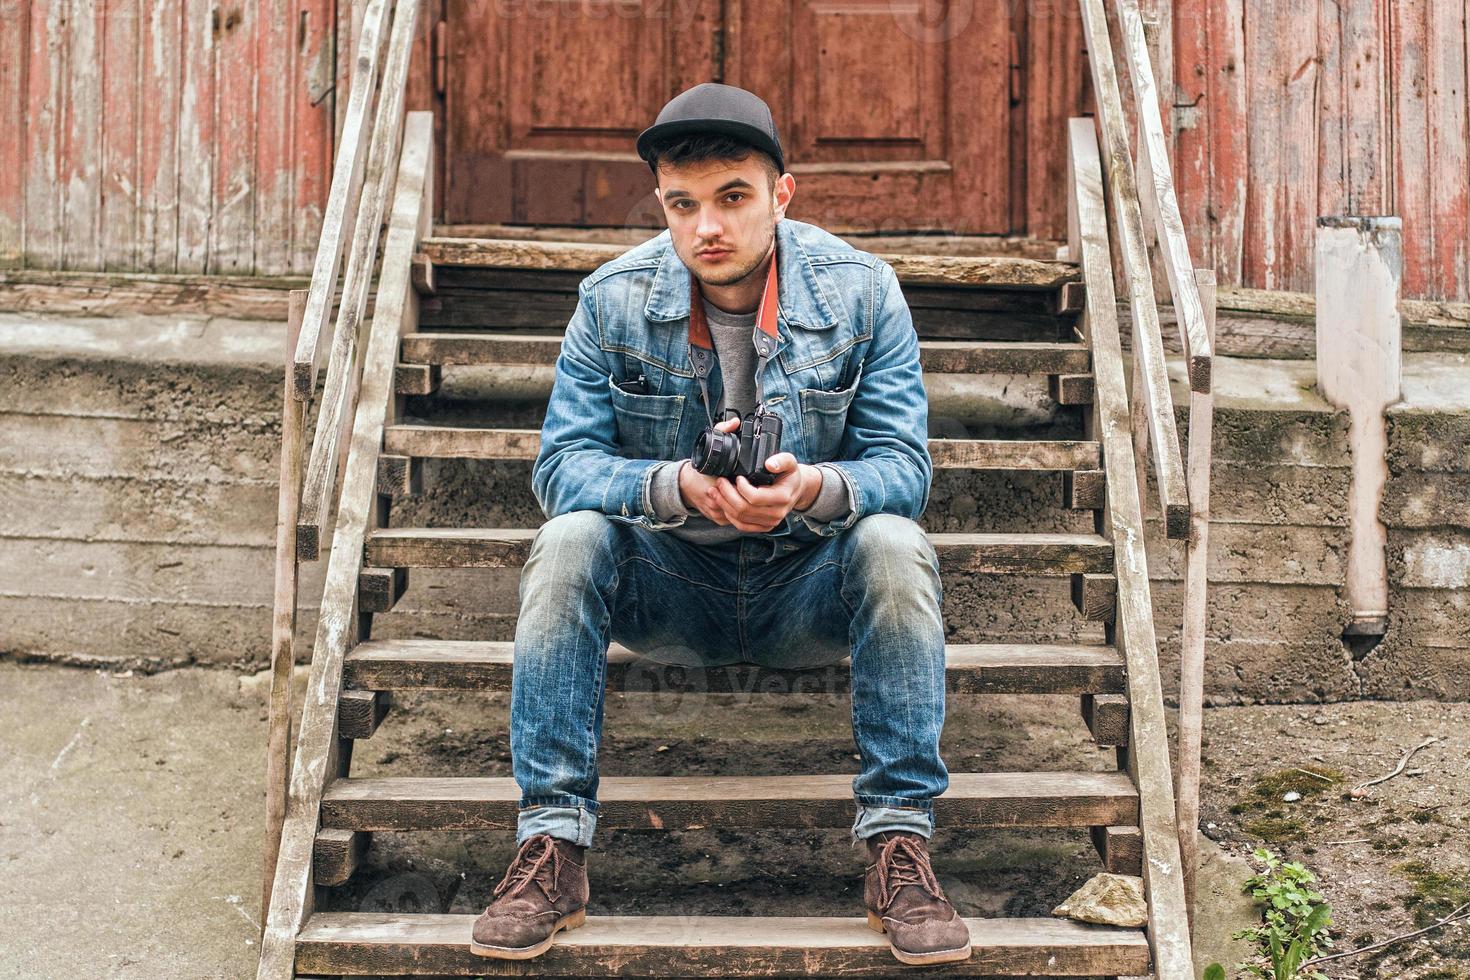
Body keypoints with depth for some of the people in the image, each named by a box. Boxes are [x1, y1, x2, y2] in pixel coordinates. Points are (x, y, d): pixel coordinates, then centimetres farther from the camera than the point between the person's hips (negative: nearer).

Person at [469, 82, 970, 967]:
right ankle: (552, 845, -24)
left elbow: (905, 465, -13)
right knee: (569, 541, -28)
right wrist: (678, 486, -34)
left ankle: (900, 844, -24)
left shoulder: (861, 290, -10)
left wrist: (816, 487, -36)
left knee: (896, 546, -30)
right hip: (670, 587, 1)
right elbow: (562, 463, -14)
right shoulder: (614, 299, -9)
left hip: (808, 589, 0)